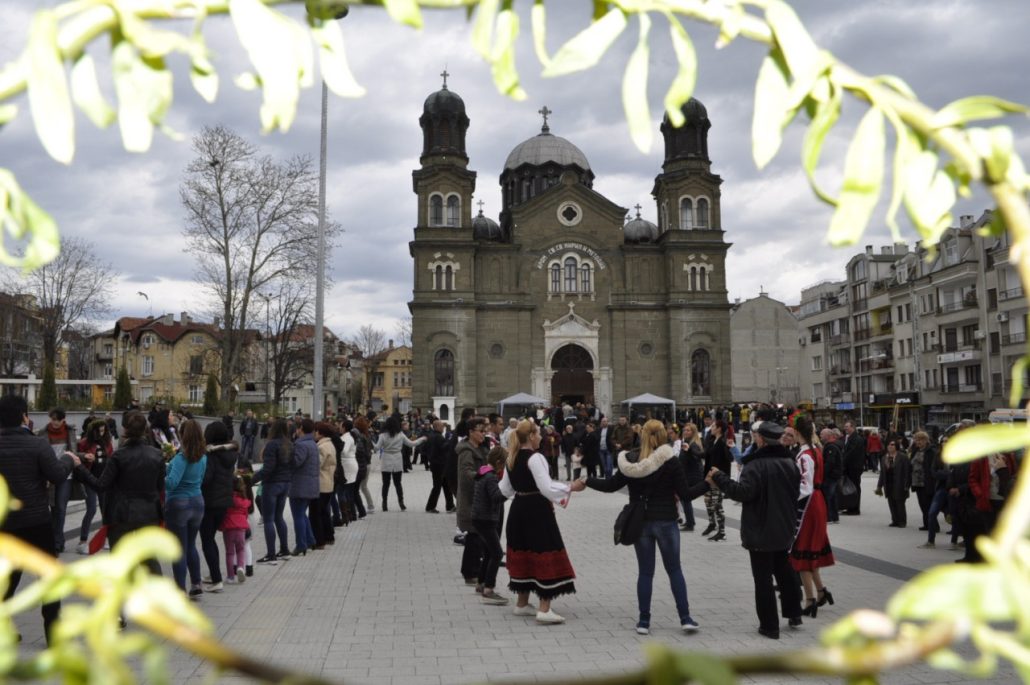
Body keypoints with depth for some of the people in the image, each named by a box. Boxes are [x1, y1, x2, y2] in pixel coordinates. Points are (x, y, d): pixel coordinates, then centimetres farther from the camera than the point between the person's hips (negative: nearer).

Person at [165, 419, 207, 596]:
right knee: (191, 546, 20)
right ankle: (196, 585, 24)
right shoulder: (203, 457, 2)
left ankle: (181, 591, 8)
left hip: (178, 504, -6)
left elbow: (172, 482, -27)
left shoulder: (182, 457, -19)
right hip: (197, 502, 6)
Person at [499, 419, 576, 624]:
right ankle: (544, 609, -6)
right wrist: (570, 488, -12)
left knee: (523, 553, 16)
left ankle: (522, 603, 26)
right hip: (537, 510, -8)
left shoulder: (511, 458, 8)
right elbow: (547, 488, -21)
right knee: (544, 554, -4)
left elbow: (506, 489, 15)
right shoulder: (535, 458, -17)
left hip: (519, 509, 8)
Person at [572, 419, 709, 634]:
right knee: (674, 570, 12)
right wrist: (709, 483, -3)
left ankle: (644, 621, 12)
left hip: (640, 523, 2)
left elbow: (611, 485, 3)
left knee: (645, 572, 10)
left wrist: (585, 482, 15)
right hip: (665, 522, -2)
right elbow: (685, 494, -10)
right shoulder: (671, 461, -9)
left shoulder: (630, 460, -3)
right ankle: (685, 618, 11)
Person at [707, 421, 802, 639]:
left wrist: (719, 478, -21)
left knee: (763, 578, 1)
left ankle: (769, 625, 5)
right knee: (784, 571, 25)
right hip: (783, 530, 8)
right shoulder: (789, 463, 5)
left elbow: (742, 492, -30)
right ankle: (793, 613, 33)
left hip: (761, 532, -8)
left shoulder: (756, 465, -22)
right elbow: (796, 492, 14)